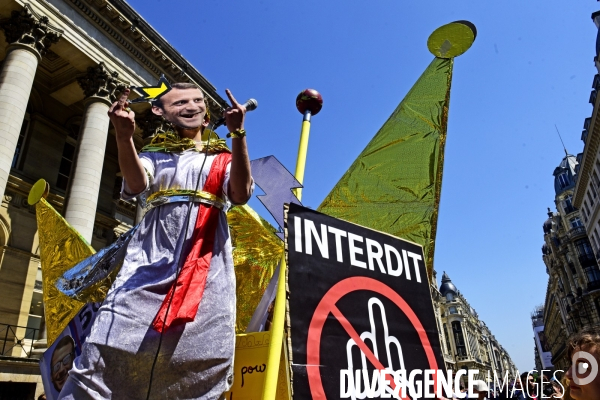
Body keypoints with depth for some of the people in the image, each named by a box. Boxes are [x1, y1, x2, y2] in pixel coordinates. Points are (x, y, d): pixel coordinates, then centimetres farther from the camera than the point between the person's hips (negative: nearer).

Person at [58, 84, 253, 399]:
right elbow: (137, 184, -5)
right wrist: (124, 136, -24)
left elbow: (241, 194, -5)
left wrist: (238, 134, -17)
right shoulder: (154, 155, 18)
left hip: (209, 270, 0)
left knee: (198, 372, -4)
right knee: (108, 355, -11)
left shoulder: (224, 159, 17)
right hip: (151, 261, 1)